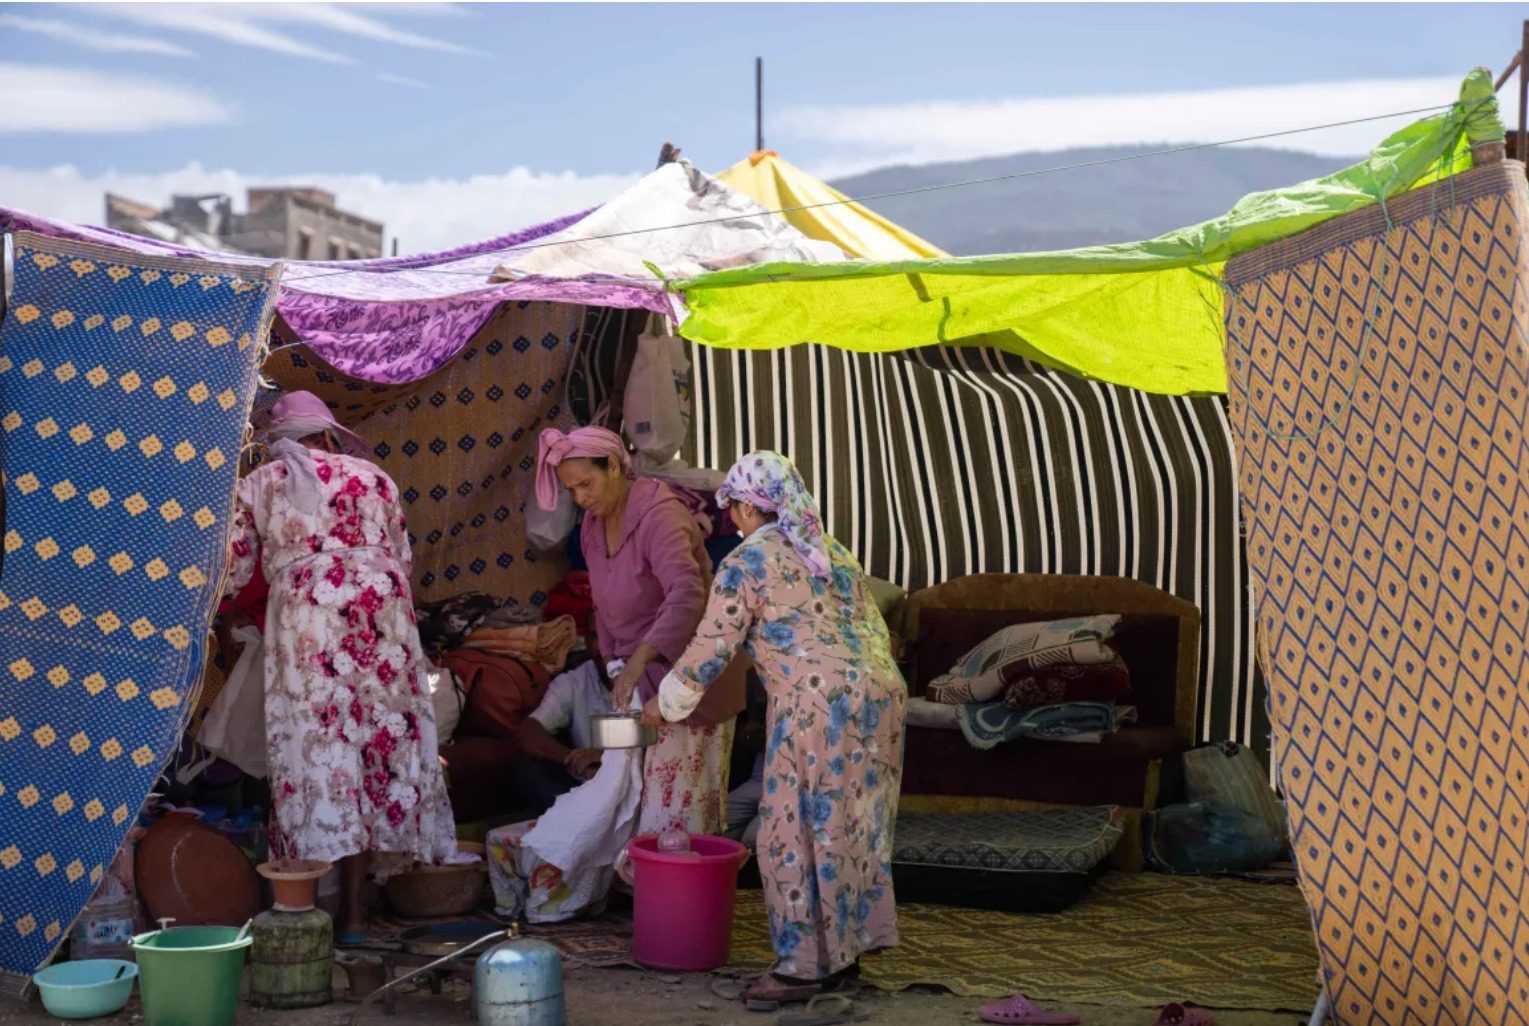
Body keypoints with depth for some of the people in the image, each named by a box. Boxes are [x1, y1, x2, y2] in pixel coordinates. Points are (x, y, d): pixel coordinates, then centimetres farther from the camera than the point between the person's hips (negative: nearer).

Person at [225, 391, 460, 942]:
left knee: (315, 740, -2)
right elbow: (402, 556, 18)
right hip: (381, 602, 2)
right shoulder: (370, 474, 20)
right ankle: (353, 907, 5)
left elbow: (232, 571, 13)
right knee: (384, 732, 5)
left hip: (304, 609, -1)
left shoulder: (258, 484, 15)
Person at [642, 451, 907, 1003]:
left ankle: (803, 965, 7)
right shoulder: (832, 551, 20)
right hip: (881, 694, 8)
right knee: (850, 830, 16)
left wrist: (665, 703, 14)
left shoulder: (745, 564, -1)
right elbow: (875, 631, 18)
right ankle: (844, 950, 24)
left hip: (818, 708, -8)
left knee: (795, 834, 3)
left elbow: (709, 651, -1)